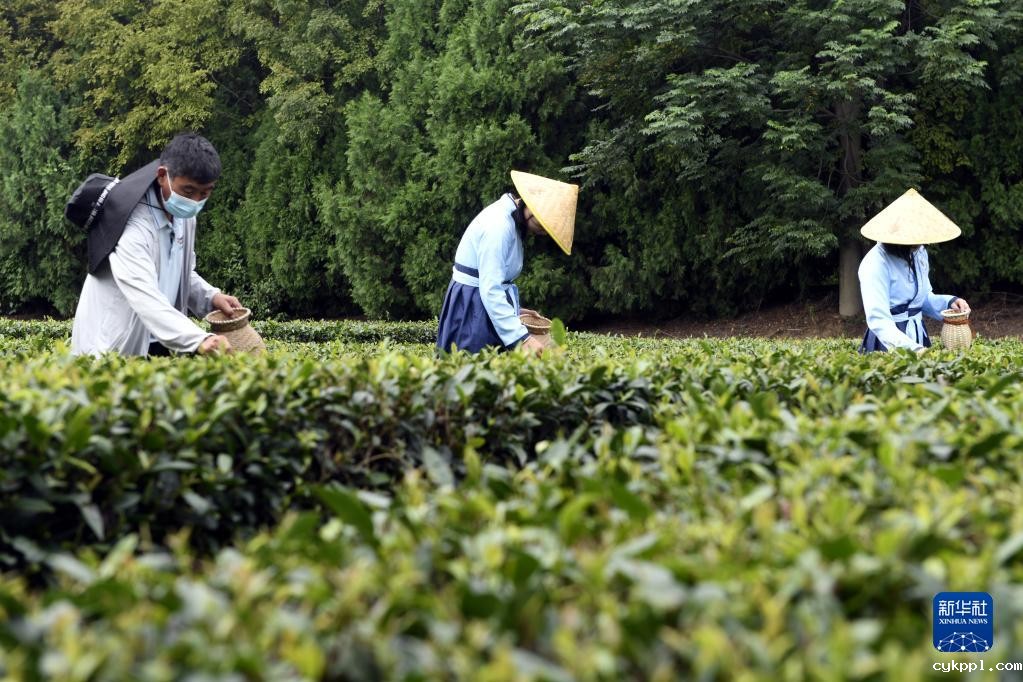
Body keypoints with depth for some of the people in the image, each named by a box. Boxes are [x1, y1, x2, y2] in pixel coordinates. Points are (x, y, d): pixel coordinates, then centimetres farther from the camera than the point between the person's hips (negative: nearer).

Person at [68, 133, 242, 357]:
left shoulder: (184, 216, 2)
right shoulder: (133, 226, -24)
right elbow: (145, 298, -36)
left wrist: (211, 297, -4)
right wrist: (199, 339, -48)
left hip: (159, 349, 7)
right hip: (111, 352, -7)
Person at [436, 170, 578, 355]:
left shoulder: (509, 218, 8)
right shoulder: (499, 225, -23)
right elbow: (491, 290, -29)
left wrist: (514, 310, 15)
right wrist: (522, 338, -33)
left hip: (489, 302, 10)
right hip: (473, 309, -10)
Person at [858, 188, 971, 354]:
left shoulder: (919, 253, 4)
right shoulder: (876, 263, -21)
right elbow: (878, 320, -28)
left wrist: (949, 302, -1)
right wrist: (913, 349, -39)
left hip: (919, 336, 7)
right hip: (889, 344, -7)